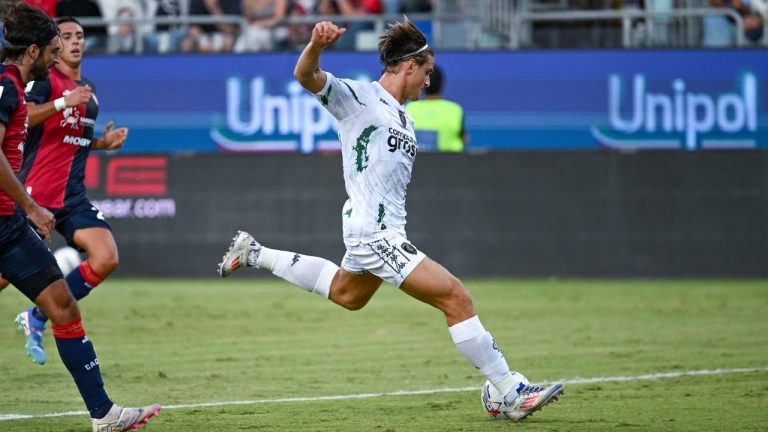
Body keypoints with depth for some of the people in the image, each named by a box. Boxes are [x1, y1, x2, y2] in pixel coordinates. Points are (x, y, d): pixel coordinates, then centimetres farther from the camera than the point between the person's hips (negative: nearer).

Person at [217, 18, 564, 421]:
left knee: (347, 294, 35)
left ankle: (254, 254, 45)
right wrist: (317, 45, -45)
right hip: (374, 233, -10)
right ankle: (513, 394, -13)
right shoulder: (358, 97, -10)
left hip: (386, 232, 10)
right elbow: (306, 76, -25)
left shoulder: (404, 119, 16)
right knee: (456, 298, -14)